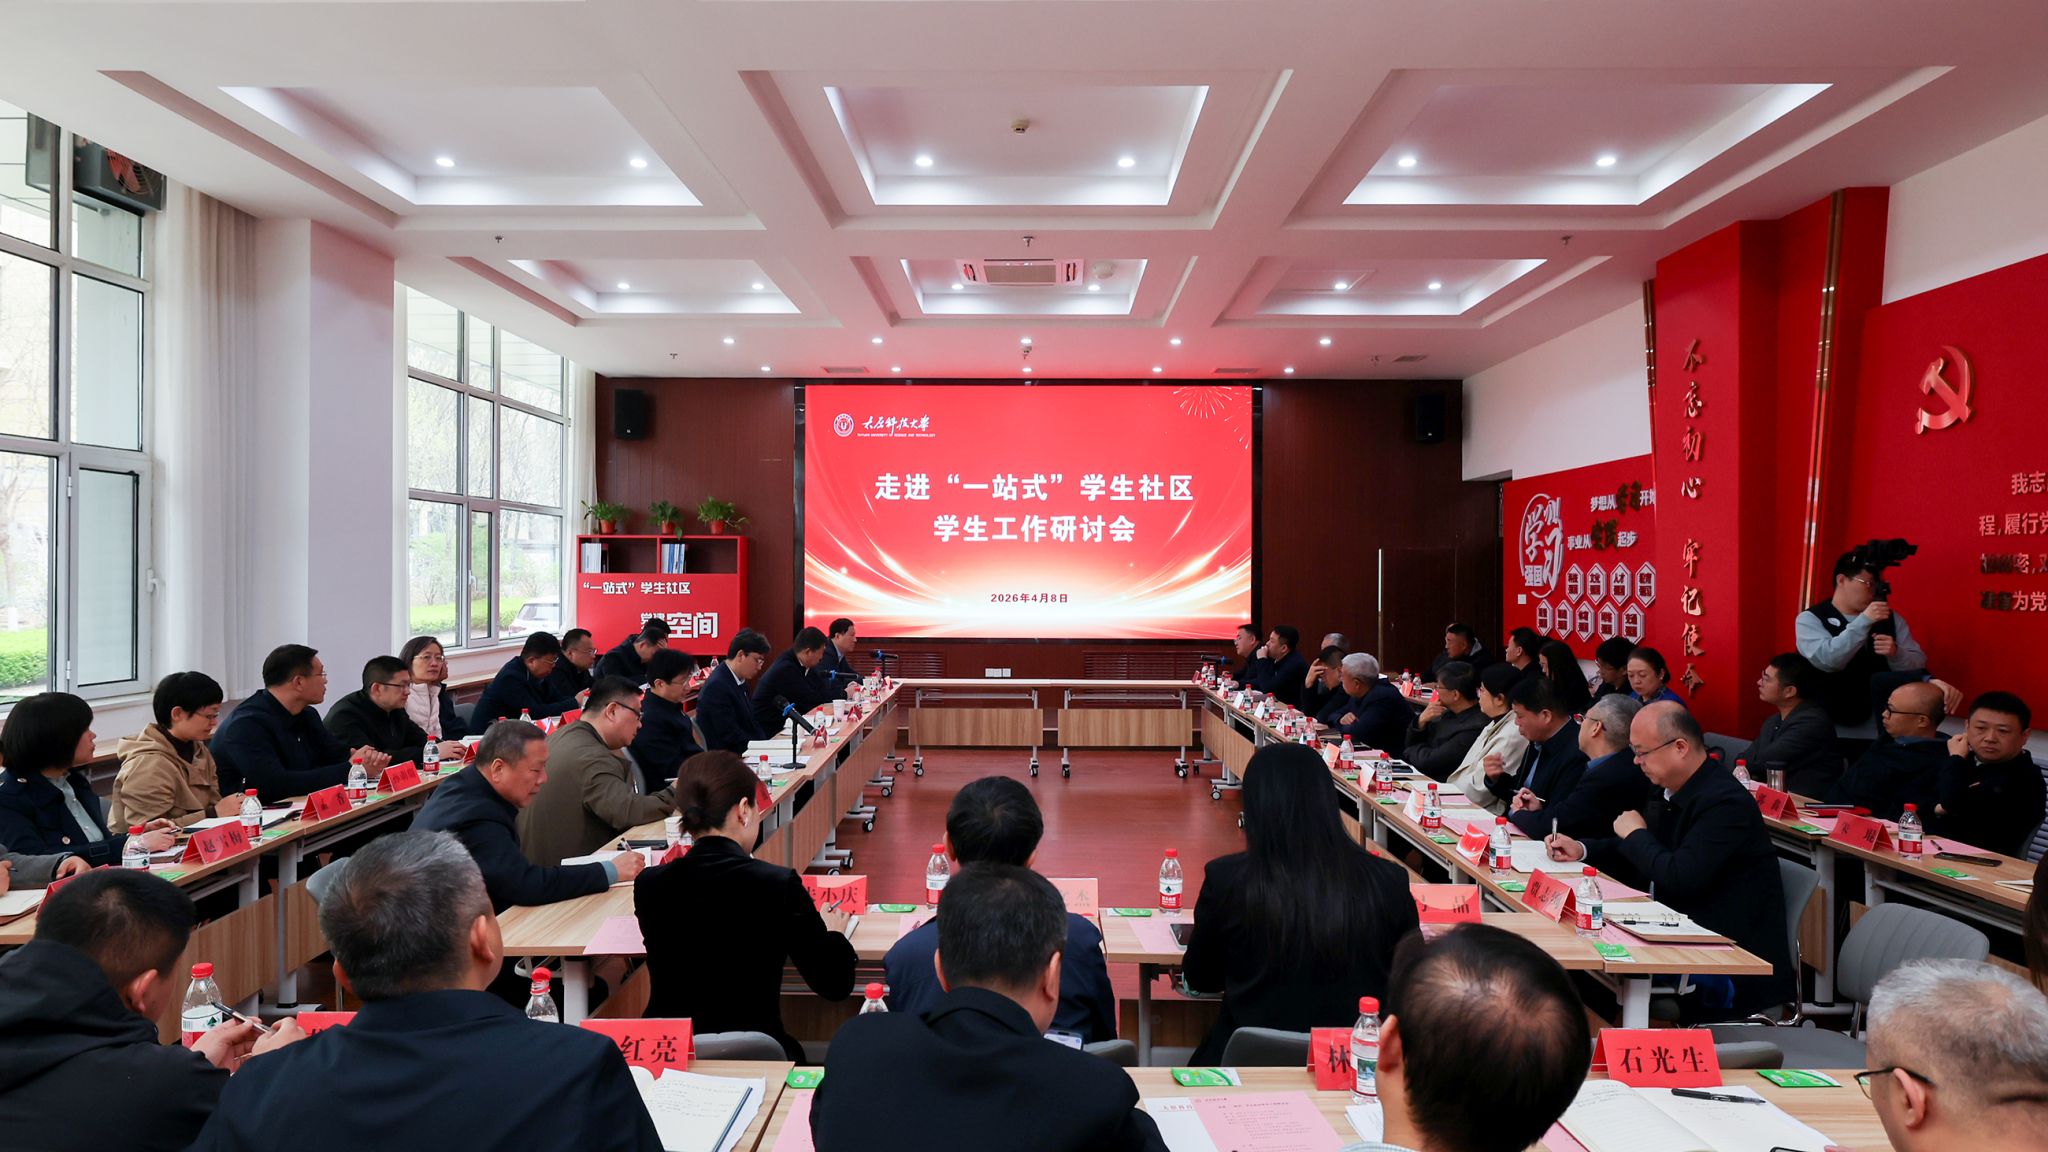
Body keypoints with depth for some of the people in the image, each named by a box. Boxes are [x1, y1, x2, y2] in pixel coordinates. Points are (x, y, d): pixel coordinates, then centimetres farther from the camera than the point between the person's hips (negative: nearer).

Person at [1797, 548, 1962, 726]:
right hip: (1836, 707, -4)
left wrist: (1896, 653, -16)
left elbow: (1919, 665, 6)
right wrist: (1864, 621, -23)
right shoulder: (1810, 619, -2)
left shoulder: (1891, 618, 13)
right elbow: (1826, 660, -20)